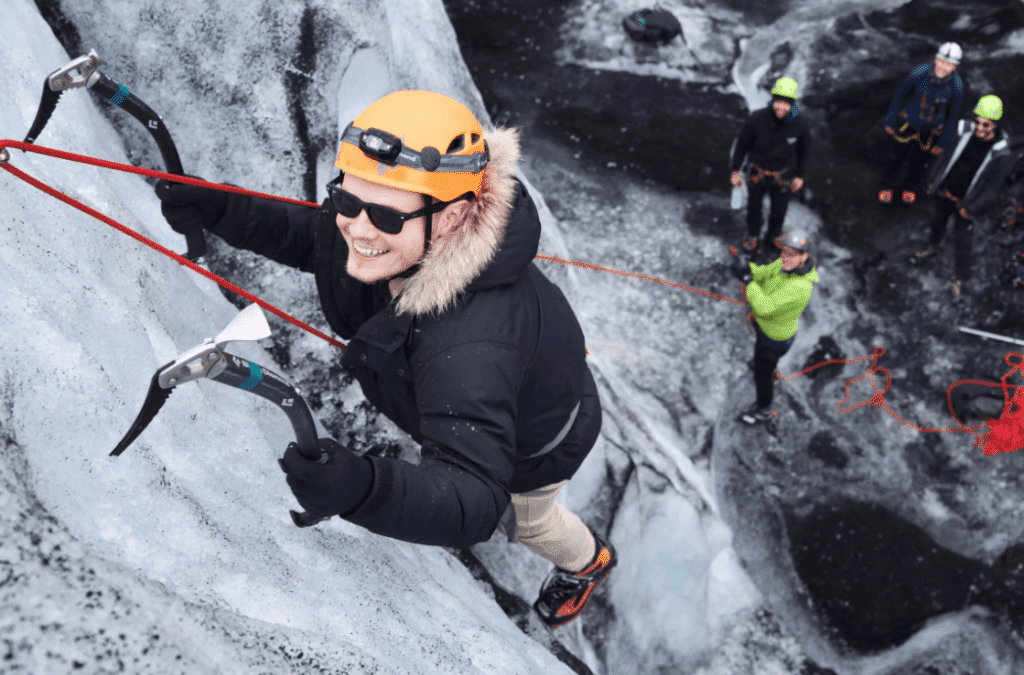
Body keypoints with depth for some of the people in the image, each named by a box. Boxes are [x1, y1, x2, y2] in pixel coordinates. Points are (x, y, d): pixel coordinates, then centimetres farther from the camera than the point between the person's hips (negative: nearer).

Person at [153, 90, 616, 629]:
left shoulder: (472, 346, -53)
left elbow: (479, 499, -56)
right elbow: (312, 238, -8)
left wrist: (367, 488, -74)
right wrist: (219, 211, -22)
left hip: (536, 438, -5)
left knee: (520, 517, 27)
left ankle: (588, 560, 64)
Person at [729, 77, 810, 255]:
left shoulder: (798, 125, -21)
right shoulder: (757, 119, -27)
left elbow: (802, 150, -1)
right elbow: (741, 143, -10)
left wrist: (799, 175, 7)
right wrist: (735, 170, -5)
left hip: (782, 175, 0)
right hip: (757, 171, 0)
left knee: (779, 210, 15)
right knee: (753, 207, 20)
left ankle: (773, 237, 45)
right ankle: (753, 235, 48)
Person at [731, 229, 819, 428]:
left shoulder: (799, 287, -43)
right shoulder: (789, 263, -18)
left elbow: (766, 308, -44)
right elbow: (765, 272, -3)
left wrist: (749, 281, -41)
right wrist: (747, 270, -25)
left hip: (775, 337, -8)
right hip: (765, 324, 8)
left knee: (762, 374, 16)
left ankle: (763, 410, 42)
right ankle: (770, 378, 67)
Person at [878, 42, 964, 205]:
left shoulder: (956, 85, -25)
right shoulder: (921, 72, -27)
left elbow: (953, 114, -9)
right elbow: (900, 95, -10)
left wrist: (943, 142, -2)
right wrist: (890, 121, -1)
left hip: (932, 130, 1)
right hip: (907, 123, -1)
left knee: (919, 161, 21)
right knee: (896, 156, 16)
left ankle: (910, 187, 51)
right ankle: (887, 185, 44)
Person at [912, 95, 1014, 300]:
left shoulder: (1001, 154, -26)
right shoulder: (965, 131, -17)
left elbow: (994, 187, -18)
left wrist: (971, 209, -17)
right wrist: (933, 178, 6)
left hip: (964, 202, -4)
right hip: (944, 191, 4)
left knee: (961, 241, 5)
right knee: (938, 221, 29)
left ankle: (960, 278, 27)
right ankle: (933, 247, 60)